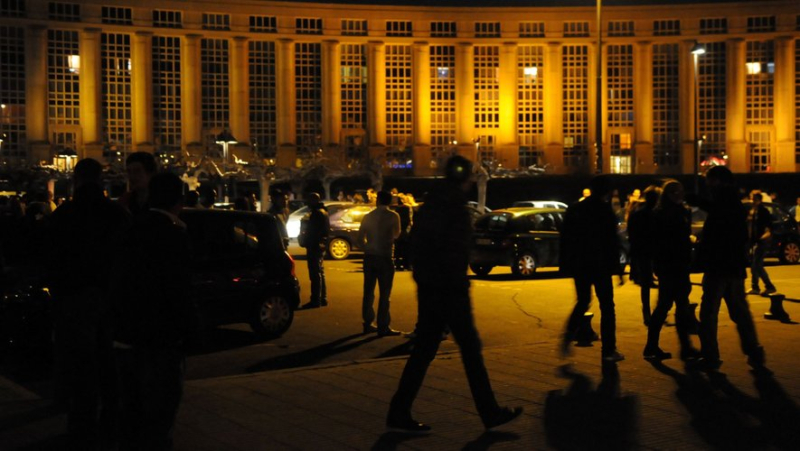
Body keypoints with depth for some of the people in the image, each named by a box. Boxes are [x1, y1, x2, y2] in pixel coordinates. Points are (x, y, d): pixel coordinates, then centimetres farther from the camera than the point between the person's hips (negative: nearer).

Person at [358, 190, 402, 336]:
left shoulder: (368, 216, 4)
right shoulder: (393, 216, -7)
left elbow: (360, 238, 5)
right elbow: (396, 234, 9)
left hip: (369, 257, 4)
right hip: (384, 257, -4)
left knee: (368, 292, 12)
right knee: (384, 293, 0)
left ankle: (368, 324, 18)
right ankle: (383, 327, 0)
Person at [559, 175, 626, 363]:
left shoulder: (574, 209, 6)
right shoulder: (605, 211, -9)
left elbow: (565, 238, 8)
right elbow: (612, 243, -11)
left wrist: (566, 264, 14)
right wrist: (618, 269, -7)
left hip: (579, 266, 5)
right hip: (600, 266, -5)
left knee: (582, 302, 19)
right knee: (607, 306, 4)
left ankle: (567, 339, 2)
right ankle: (609, 351, 3)